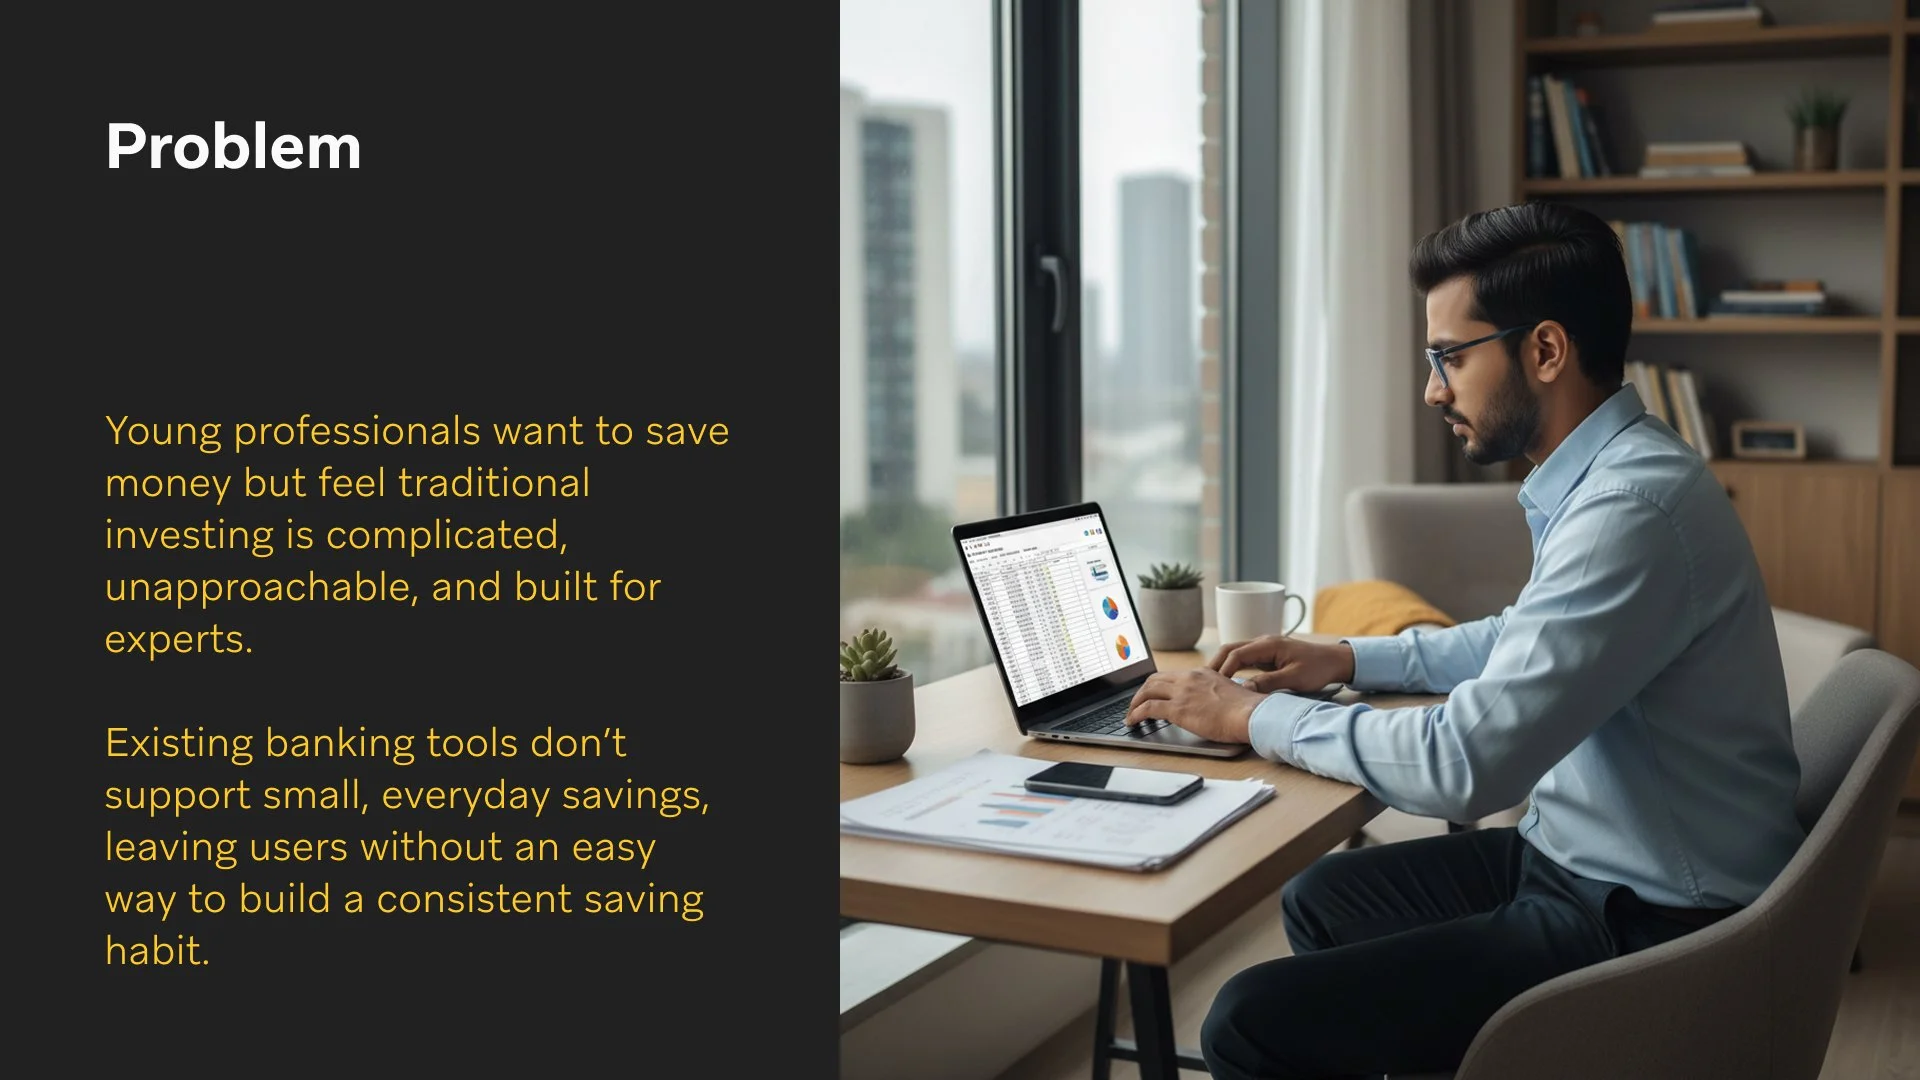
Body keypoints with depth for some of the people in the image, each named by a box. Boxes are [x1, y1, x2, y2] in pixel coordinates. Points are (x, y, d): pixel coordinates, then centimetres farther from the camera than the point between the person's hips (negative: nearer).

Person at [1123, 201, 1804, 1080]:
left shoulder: (1632, 508, -26)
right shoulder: (1605, 475, 6)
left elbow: (1466, 762, -29)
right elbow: (1526, 644, 25)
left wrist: (1256, 718, -16)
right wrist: (1351, 659, 14)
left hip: (1646, 926, -10)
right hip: (1585, 862, 10)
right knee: (1321, 901, 23)